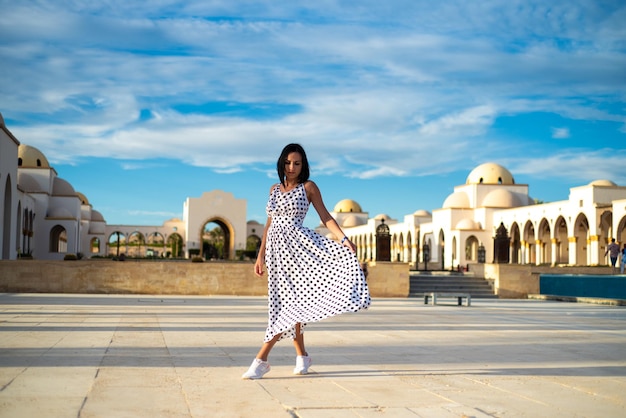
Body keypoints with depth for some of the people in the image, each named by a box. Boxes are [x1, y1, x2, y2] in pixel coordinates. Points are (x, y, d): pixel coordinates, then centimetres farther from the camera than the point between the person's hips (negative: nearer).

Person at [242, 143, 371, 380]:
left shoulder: (308, 187, 1)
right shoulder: (274, 189, 15)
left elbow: (325, 217, -4)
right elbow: (269, 224, 17)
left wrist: (344, 239, -20)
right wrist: (261, 256, 13)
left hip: (296, 246, -5)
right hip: (276, 249, 5)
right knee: (286, 302, 6)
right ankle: (302, 356, 16)